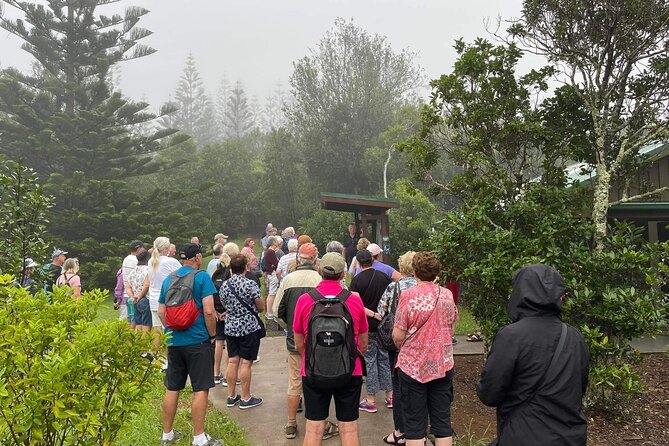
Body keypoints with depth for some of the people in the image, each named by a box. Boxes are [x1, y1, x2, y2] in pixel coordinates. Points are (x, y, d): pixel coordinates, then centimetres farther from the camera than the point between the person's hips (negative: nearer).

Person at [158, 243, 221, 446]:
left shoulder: (168, 279, 8)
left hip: (174, 341, 6)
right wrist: (212, 335, -4)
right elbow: (208, 311, -17)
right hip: (198, 341, -6)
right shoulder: (202, 277, -10)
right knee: (201, 390, 2)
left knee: (172, 389, 15)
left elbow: (161, 312, 11)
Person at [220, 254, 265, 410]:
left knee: (232, 361, 11)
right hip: (249, 328, -5)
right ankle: (246, 398, 10)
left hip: (230, 328, 6)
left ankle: (231, 396, 20)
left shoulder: (224, 285, 2)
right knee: (246, 363, 1)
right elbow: (261, 307, -8)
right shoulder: (250, 284, -15)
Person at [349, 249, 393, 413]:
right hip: (384, 325, 4)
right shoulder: (383, 276, 1)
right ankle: (390, 396, 21)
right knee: (384, 358, 14)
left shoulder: (357, 280, -9)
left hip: (367, 326, -3)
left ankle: (371, 400, 11)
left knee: (369, 360, 5)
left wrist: (373, 314, -13)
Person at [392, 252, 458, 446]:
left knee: (415, 423, 7)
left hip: (413, 366, -3)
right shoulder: (447, 295, 0)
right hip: (443, 365, 4)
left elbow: (398, 335, -12)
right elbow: (451, 329, 12)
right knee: (442, 421, 13)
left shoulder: (409, 295, -13)